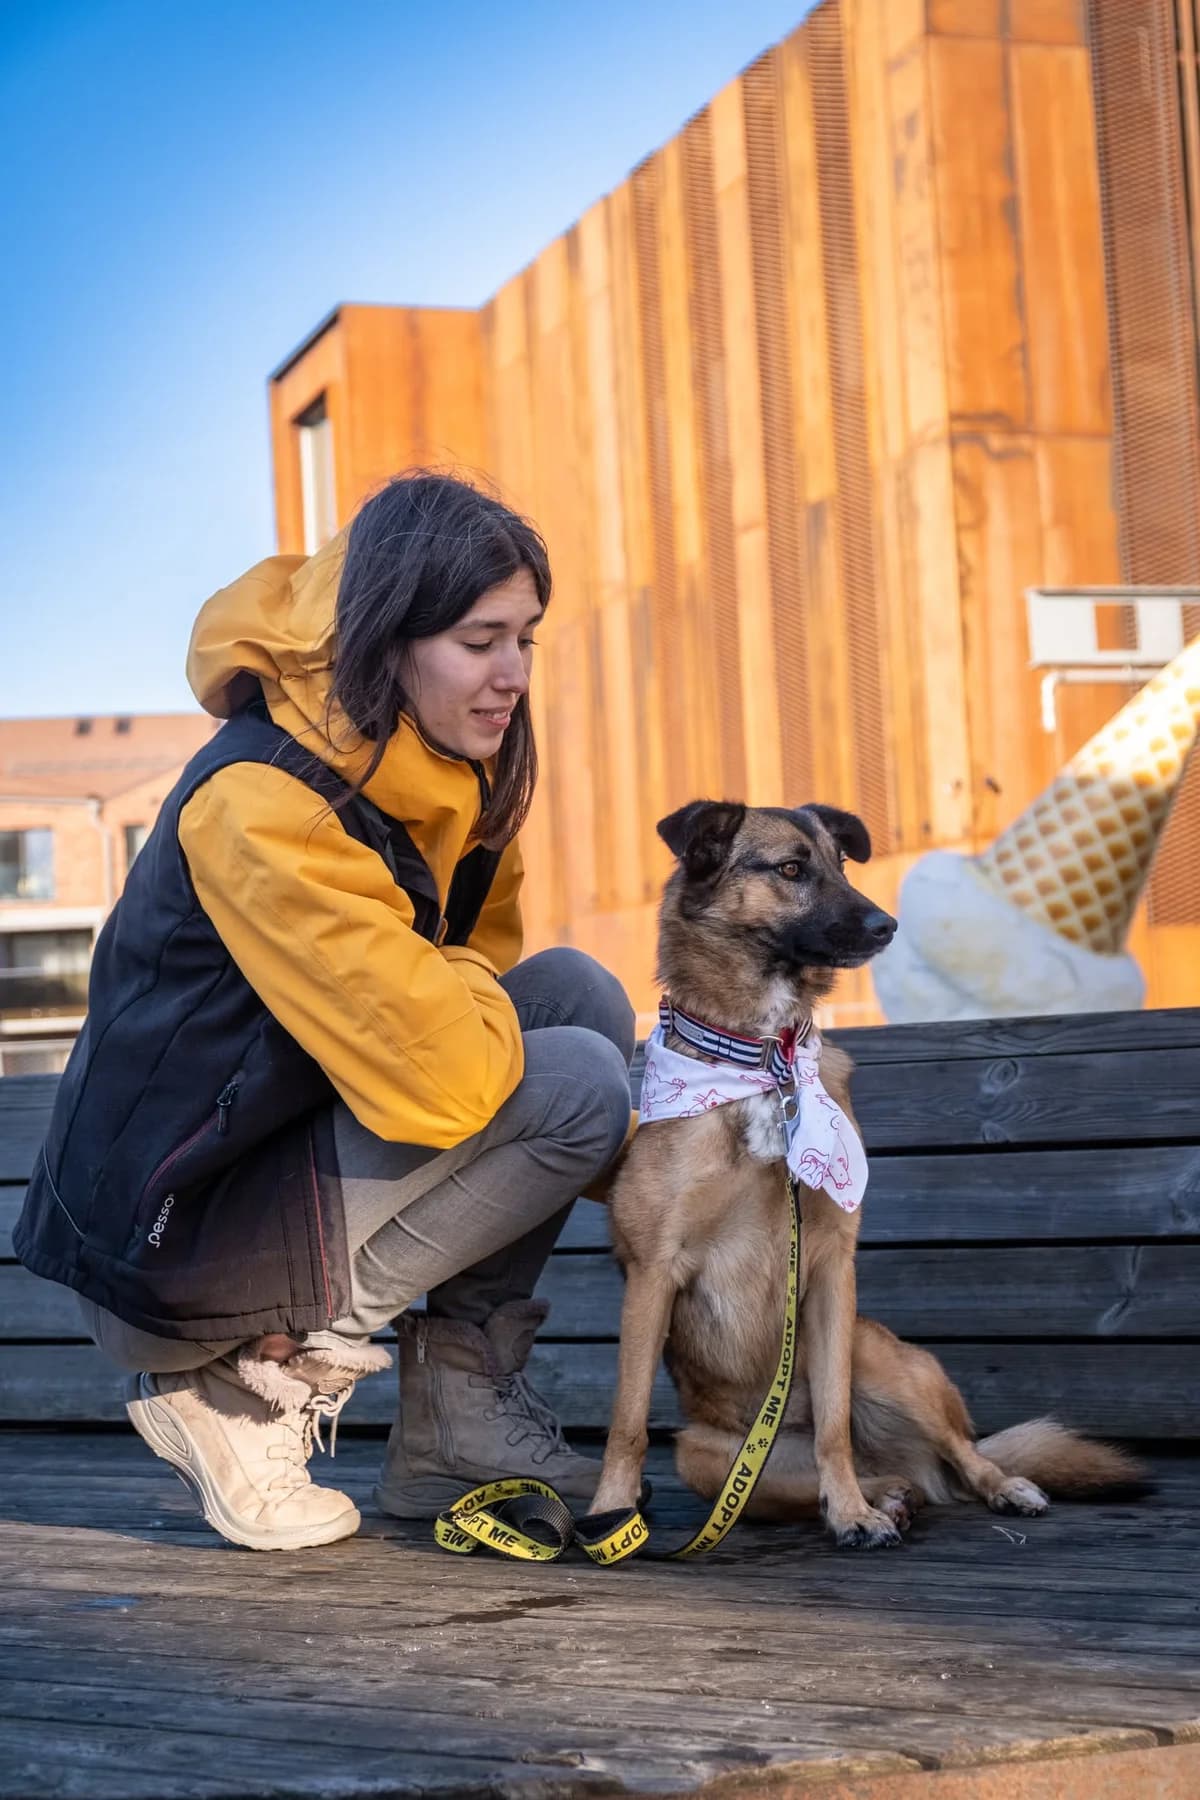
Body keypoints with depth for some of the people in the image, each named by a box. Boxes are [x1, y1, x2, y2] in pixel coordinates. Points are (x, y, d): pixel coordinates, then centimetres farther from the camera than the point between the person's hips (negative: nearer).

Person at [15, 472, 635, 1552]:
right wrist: (464, 982, -9)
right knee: (577, 1079, -18)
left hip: (288, 1155, 9)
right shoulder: (260, 808, -27)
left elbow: (482, 966, 16)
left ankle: (458, 1420, 4)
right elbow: (438, 1077, -30)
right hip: (163, 1249, -9)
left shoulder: (451, 767, 2)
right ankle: (260, 1387, -7)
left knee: (579, 993, 0)